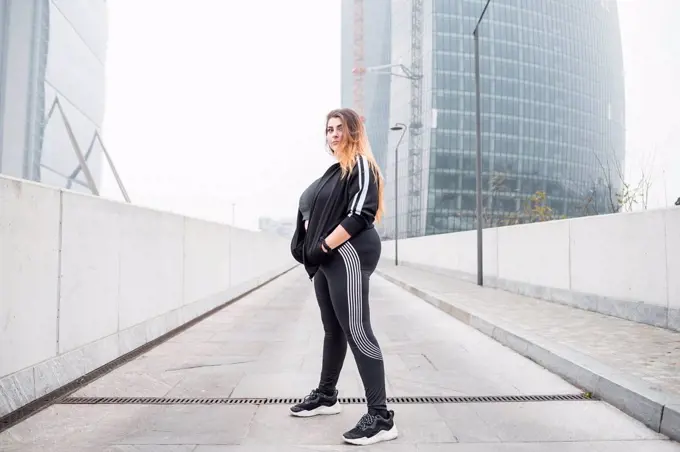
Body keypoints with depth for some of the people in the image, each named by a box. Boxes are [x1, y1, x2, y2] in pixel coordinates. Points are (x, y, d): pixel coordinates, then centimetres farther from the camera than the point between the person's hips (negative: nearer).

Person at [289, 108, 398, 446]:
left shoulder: (360, 165, -6)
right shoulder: (334, 170, 21)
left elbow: (361, 214, -18)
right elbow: (313, 209, 22)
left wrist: (324, 246, -17)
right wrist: (313, 247, 3)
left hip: (349, 256, -9)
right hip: (327, 259, 9)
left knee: (357, 331, -13)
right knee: (333, 329, 17)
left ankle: (381, 417, -9)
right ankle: (326, 397, 32)